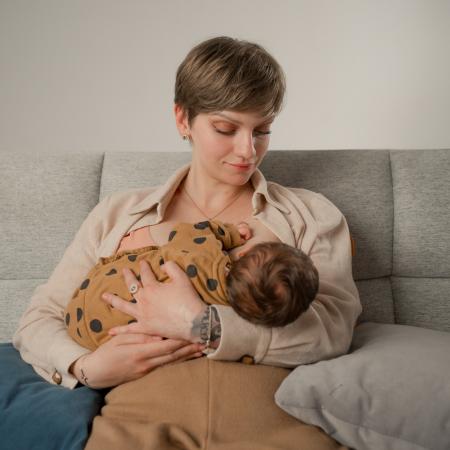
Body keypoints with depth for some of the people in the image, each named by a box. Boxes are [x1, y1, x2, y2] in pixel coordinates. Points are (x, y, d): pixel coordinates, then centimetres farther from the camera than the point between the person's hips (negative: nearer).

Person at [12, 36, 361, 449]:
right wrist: (86, 366, -6)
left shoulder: (312, 213, 13)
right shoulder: (119, 213, 16)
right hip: (143, 411, 1)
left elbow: (334, 327, -3)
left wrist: (203, 325, -14)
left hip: (274, 415, 0)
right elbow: (38, 320, 15)